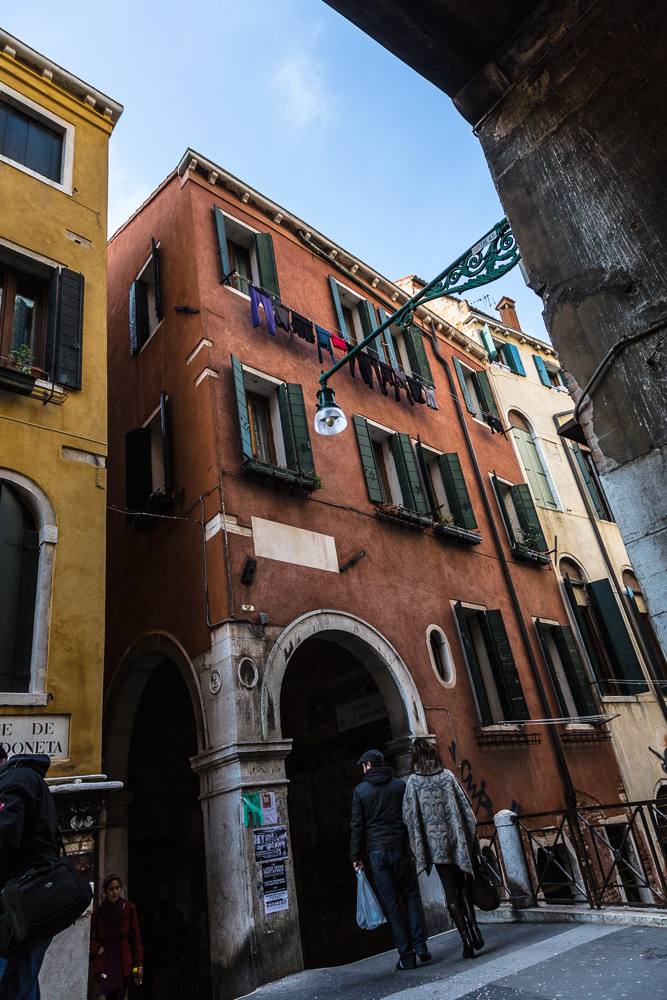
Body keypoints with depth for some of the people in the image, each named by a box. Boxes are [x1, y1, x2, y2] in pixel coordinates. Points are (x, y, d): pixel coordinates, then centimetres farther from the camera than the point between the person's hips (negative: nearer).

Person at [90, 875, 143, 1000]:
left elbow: (136, 936, 5)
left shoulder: (129, 909, 0)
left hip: (124, 965, 2)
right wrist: (97, 948, -9)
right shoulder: (98, 912, -4)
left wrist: (139, 962, 2)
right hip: (104, 965, -2)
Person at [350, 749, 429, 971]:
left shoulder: (360, 790, -1)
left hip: (378, 852, -1)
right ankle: (421, 947, 6)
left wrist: (356, 856, 5)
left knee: (390, 904, 5)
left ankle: (406, 955, 6)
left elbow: (357, 825, -1)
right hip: (401, 847, 2)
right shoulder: (400, 785, 3)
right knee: (411, 895, 13)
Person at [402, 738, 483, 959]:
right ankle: (473, 926, 3)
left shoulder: (413, 781, -4)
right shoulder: (447, 775, 0)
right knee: (464, 886, 16)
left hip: (435, 841, -1)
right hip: (456, 839, 2)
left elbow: (410, 816, -5)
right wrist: (470, 836, 7)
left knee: (450, 891, 6)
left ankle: (466, 938, 3)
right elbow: (464, 806, 0)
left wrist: (419, 848, 5)